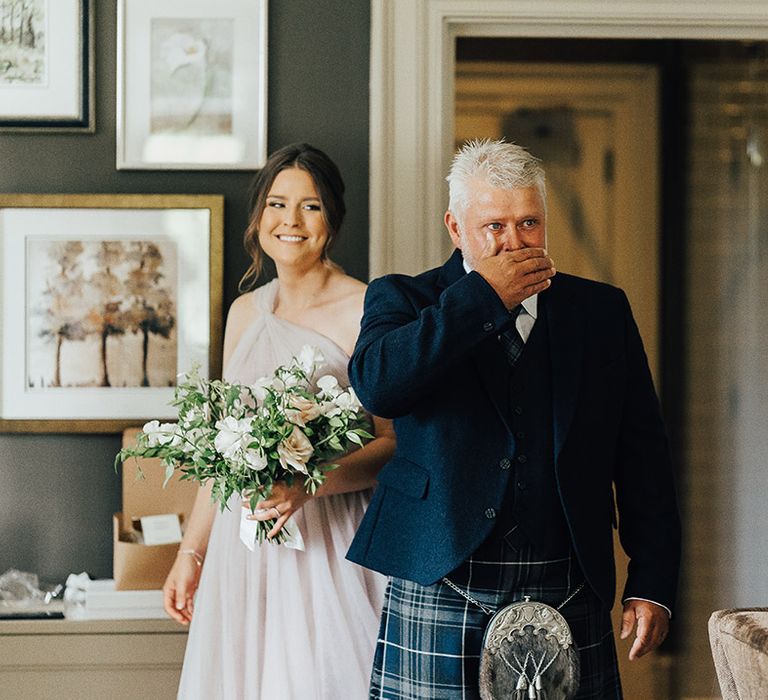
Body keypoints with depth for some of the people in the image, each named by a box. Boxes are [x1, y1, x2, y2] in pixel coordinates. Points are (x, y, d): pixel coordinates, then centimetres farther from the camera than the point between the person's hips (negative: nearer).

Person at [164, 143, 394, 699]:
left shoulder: (365, 310, -7)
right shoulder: (245, 312, 12)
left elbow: (395, 444, -11)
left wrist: (305, 485, -24)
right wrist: (191, 553, 15)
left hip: (327, 545, -5)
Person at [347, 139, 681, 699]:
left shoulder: (602, 311, 10)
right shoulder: (403, 300, 5)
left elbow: (643, 454, 10)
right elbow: (377, 385, -18)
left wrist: (653, 583, 2)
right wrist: (485, 296, -14)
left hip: (569, 599, 2)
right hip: (438, 596, -2)